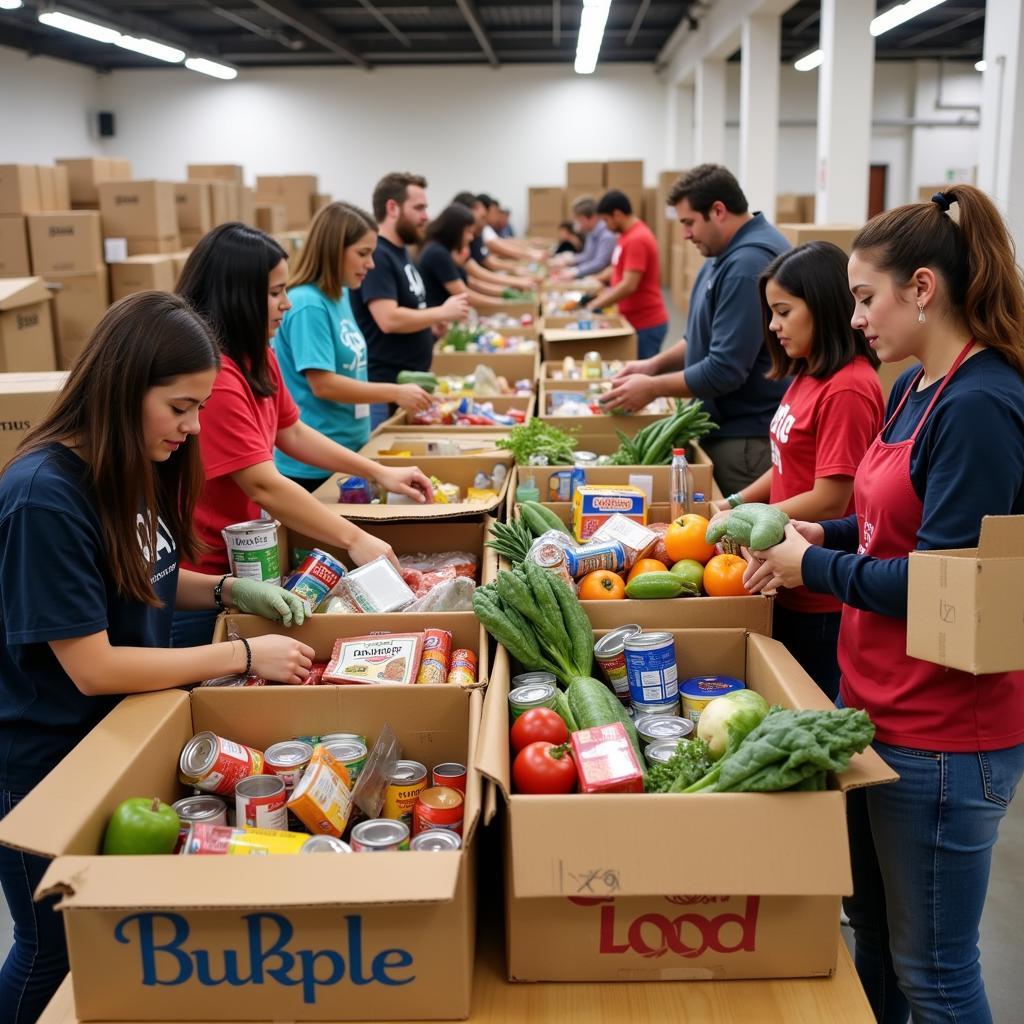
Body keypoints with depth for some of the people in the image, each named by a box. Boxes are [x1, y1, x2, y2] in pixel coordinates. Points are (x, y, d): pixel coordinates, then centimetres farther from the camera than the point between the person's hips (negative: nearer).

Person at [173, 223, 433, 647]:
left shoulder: (256, 357, 4)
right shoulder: (210, 374, -27)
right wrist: (353, 539, -22)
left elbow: (292, 434, 13)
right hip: (193, 577, -9)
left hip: (235, 561, 10)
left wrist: (380, 473, 7)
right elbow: (264, 486, -28)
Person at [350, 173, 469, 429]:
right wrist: (442, 312, -15)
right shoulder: (377, 256, -17)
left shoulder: (401, 251, 14)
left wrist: (432, 325, 6)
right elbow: (389, 320, -26)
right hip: (383, 388, -10)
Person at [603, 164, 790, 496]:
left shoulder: (748, 264, -23)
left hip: (746, 440, -10)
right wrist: (655, 364, 9)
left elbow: (725, 370, -24)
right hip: (726, 429, 10)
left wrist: (652, 388, -13)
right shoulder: (729, 253, 11)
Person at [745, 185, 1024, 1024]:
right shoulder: (912, 389, 7)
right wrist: (826, 535, 3)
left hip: (943, 735, -9)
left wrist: (813, 567, -12)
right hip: (873, 702, 9)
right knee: (870, 928, 25)